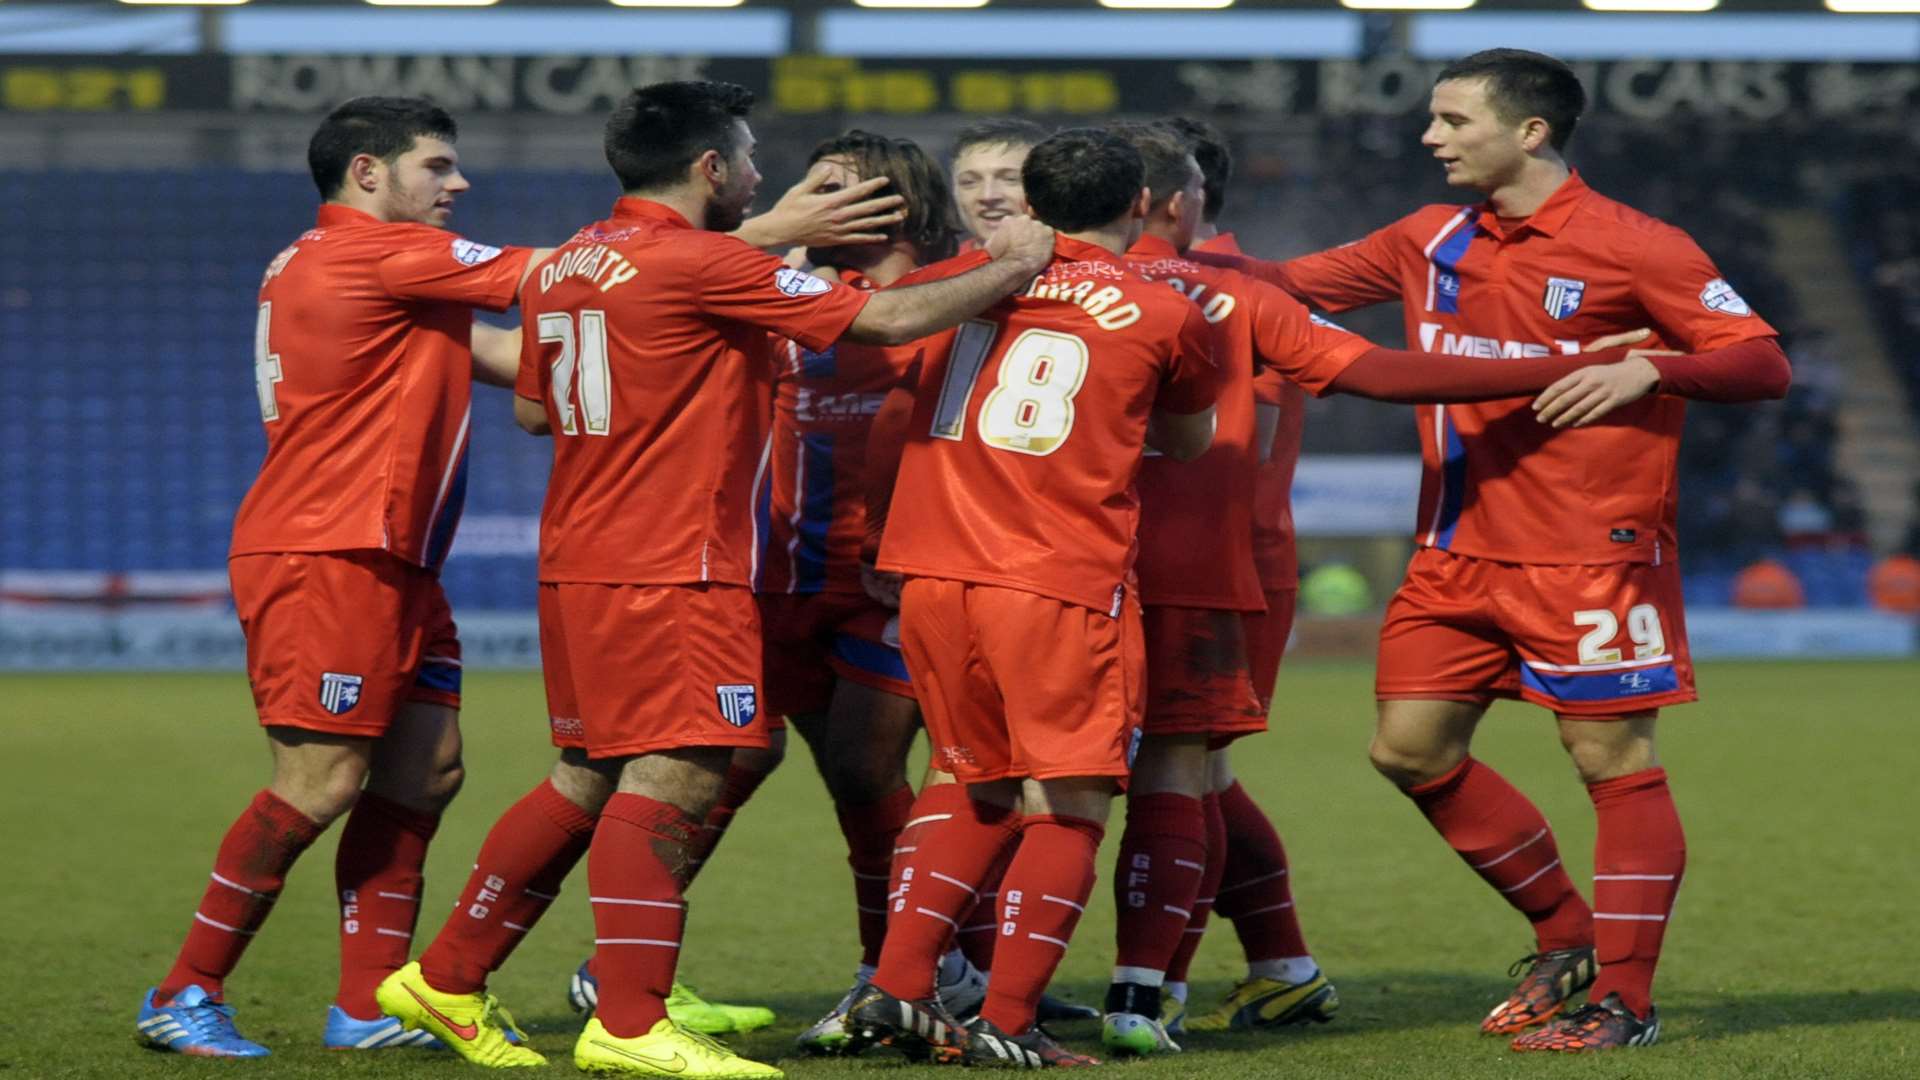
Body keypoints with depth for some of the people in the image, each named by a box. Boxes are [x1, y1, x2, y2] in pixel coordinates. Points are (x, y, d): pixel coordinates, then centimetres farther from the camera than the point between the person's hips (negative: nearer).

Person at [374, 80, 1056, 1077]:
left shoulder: (567, 266, 12)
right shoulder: (699, 264, -13)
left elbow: (531, 408, 24)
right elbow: (887, 320, -11)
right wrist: (1009, 266, 2)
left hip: (579, 561, 9)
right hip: (672, 569, -9)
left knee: (590, 778, 15)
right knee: (676, 775, -9)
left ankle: (446, 982, 19)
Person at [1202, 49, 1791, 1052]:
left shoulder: (1632, 248, -8)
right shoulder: (1433, 243, 10)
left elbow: (1764, 363, -10)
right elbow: (1290, 283, 17)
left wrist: (1648, 370, -25)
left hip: (1591, 552, -7)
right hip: (1460, 548, 7)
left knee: (1612, 758, -4)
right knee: (1411, 750, 7)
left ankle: (1623, 997, 4)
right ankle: (1567, 936, 21)